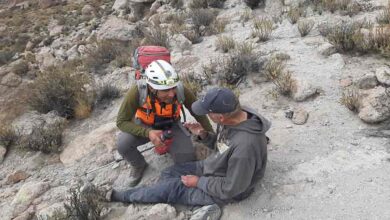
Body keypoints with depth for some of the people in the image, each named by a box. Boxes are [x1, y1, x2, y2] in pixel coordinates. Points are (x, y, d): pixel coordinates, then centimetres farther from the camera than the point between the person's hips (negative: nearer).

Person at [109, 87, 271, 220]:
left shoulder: (245, 145, -39)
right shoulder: (232, 115, -13)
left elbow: (231, 189, -27)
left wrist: (198, 182, -16)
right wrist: (203, 135, -12)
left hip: (226, 190, -8)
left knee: (171, 188, -4)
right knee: (168, 173, 8)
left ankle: (125, 196, 17)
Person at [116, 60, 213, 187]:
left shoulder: (181, 91, -31)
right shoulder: (138, 91, -36)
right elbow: (122, 122, -27)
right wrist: (148, 133, -41)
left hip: (171, 126, 1)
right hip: (144, 126, -1)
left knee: (187, 159, -17)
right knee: (122, 144, -28)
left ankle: (169, 148, 18)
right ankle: (139, 166, 7)